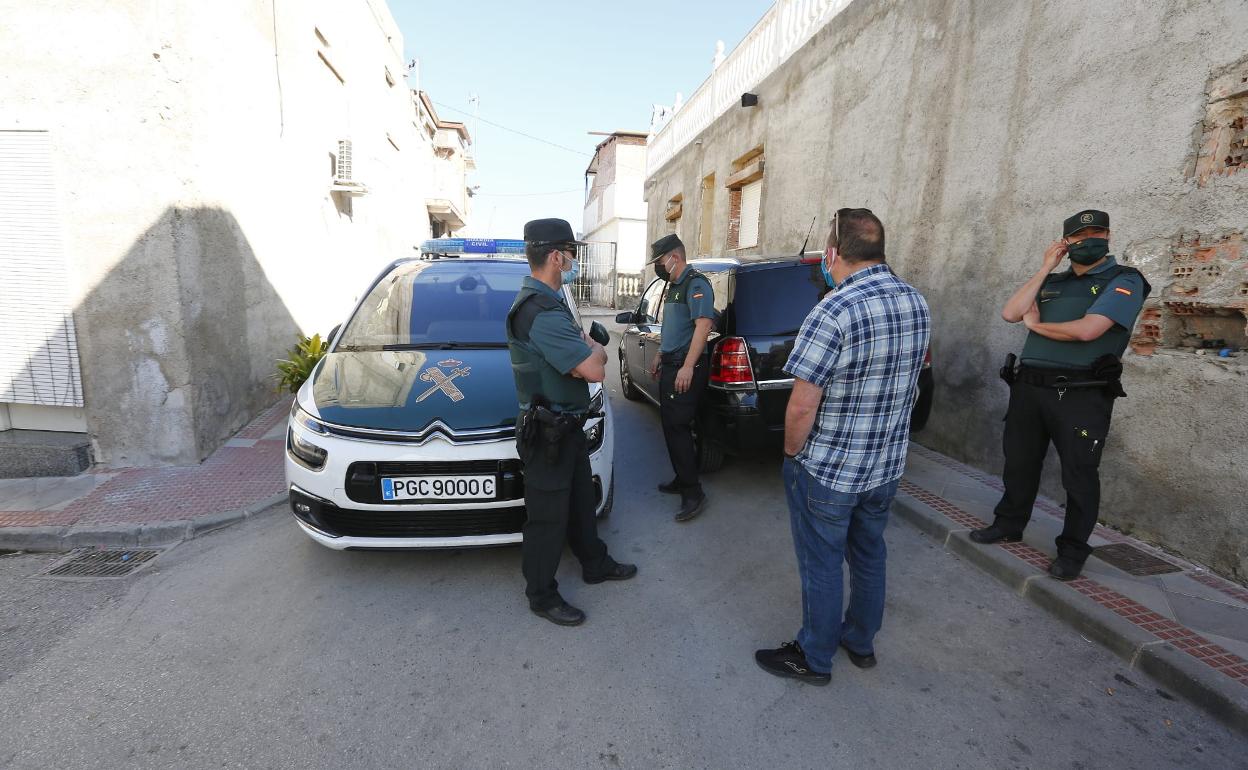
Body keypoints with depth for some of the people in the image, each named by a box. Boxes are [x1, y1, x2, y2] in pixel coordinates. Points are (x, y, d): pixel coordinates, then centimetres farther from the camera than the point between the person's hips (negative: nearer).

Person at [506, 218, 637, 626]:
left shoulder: (545, 301, 9)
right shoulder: (542, 312, -27)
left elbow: (584, 357, 10)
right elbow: (594, 370, -31)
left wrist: (588, 351, -15)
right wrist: (596, 351, -7)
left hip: (568, 425, 10)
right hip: (548, 433, -10)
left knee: (581, 500, 24)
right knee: (548, 517, 6)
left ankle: (595, 563, 44)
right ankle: (541, 595, 26)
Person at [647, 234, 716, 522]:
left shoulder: (696, 284, -12)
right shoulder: (674, 286, 19)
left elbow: (703, 324, -23)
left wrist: (687, 367, -27)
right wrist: (661, 356, 27)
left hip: (686, 368, -10)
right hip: (671, 366, 10)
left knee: (678, 427, -10)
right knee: (671, 426, 13)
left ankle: (693, 493, -2)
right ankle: (682, 480, 25)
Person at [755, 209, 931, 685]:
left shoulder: (833, 313, -25)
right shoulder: (918, 304, 0)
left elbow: (802, 405, -24)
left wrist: (791, 451, -8)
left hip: (828, 470, -7)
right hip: (888, 465, 7)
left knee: (821, 564, 10)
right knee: (869, 555, 23)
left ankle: (814, 659, 29)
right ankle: (861, 642, 43)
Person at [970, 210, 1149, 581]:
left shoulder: (1124, 281, -3)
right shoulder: (1052, 282, 15)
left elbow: (1086, 330, -18)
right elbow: (1010, 313, -1)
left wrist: (1036, 325, -2)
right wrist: (1044, 269, 0)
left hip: (1081, 394, -5)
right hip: (1030, 386, 5)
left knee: (1078, 473, 4)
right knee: (1019, 461, 15)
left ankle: (1073, 550, 18)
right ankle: (1009, 524, 31)